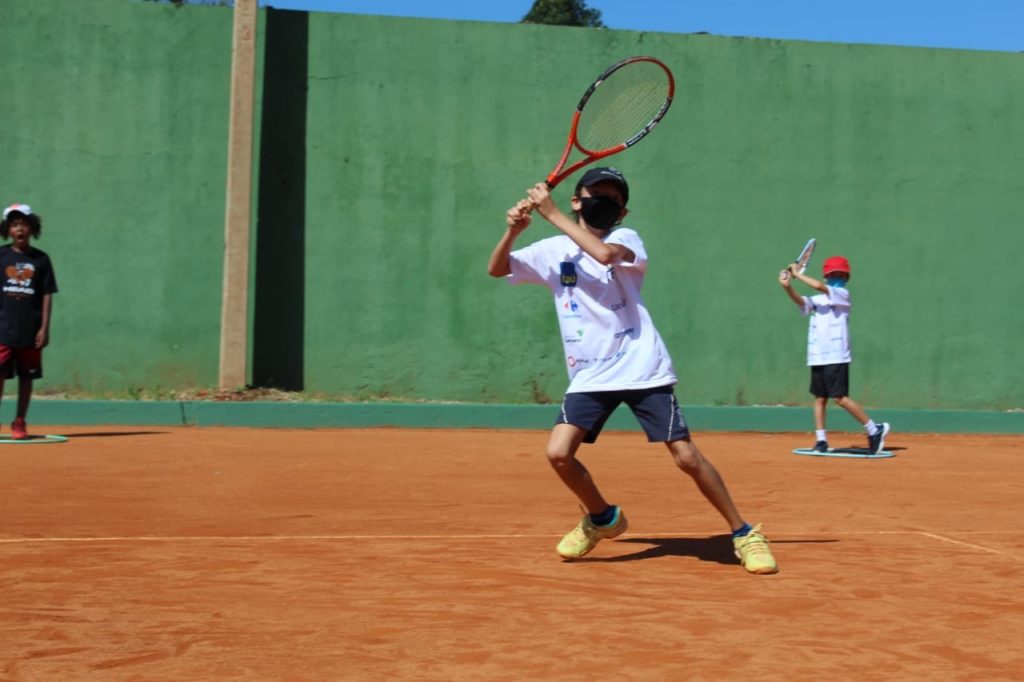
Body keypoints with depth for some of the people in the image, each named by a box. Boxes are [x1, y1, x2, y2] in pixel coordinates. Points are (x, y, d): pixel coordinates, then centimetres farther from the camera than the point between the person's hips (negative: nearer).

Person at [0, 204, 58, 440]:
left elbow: (47, 295, 4)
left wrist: (44, 327, -2)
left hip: (30, 330, 1)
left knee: (26, 376, 6)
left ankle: (19, 422, 16)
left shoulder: (41, 259, 5)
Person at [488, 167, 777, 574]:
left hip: (642, 370, -3)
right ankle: (602, 518, 16)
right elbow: (496, 269, 4)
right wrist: (512, 230, -15)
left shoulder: (625, 238, -1)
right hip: (589, 376, 3)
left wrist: (552, 214, -21)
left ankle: (743, 533, 9)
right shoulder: (552, 251, 9)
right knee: (558, 453, -13)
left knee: (687, 456, -9)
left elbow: (604, 253, -24)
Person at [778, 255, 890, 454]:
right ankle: (821, 441, 10)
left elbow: (819, 286, -16)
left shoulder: (843, 294, -2)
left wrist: (798, 274, -6)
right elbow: (801, 301, -2)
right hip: (817, 357, 7)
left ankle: (875, 429, 1)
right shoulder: (818, 300, 16)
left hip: (836, 357, -6)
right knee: (819, 398, 6)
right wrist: (788, 286, -19)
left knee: (840, 398, -9)